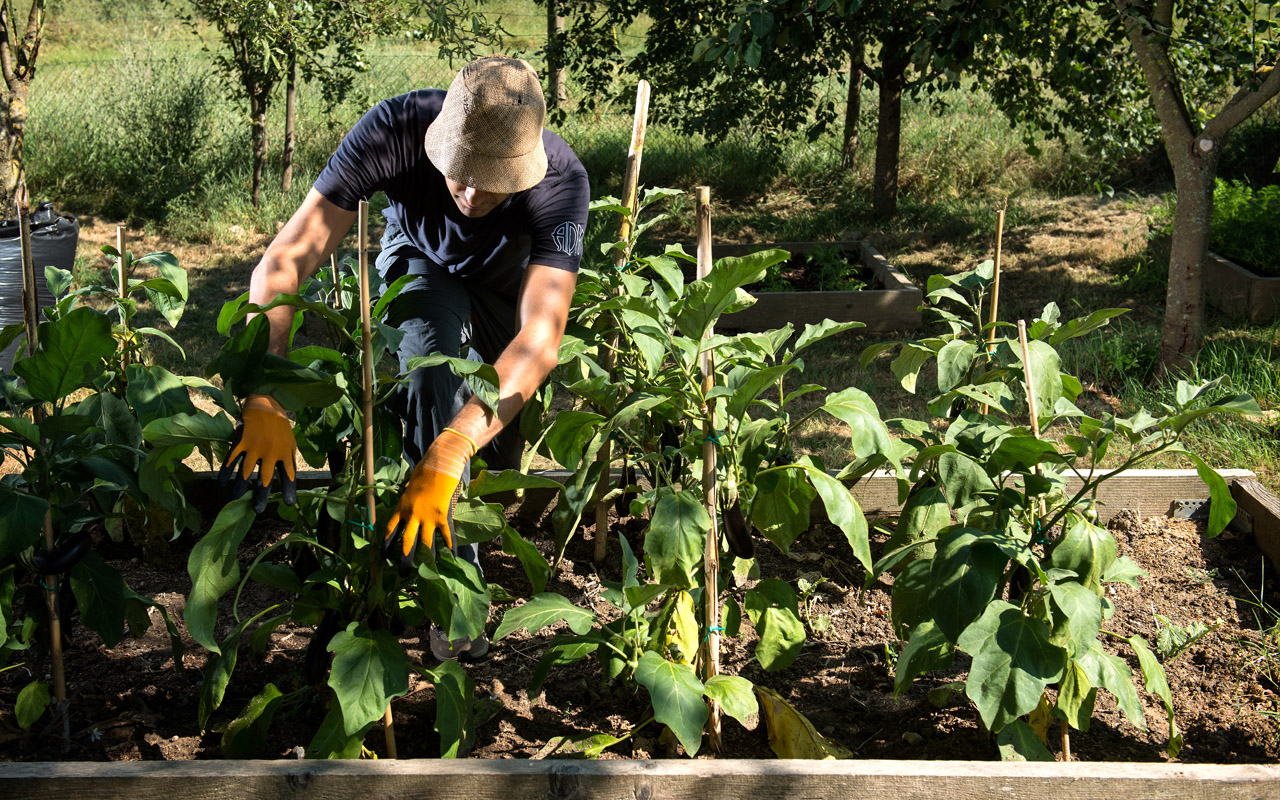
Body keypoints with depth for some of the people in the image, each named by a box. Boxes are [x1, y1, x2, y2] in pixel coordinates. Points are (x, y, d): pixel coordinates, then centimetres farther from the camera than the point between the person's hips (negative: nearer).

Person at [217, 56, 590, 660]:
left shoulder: (561, 181, -41)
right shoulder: (394, 130, -40)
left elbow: (539, 340, -51)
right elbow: (283, 262, -41)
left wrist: (445, 459, -63)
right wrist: (265, 401, -55)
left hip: (512, 276, 1)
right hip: (422, 263, -1)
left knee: (502, 451, -2)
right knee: (430, 368, -31)